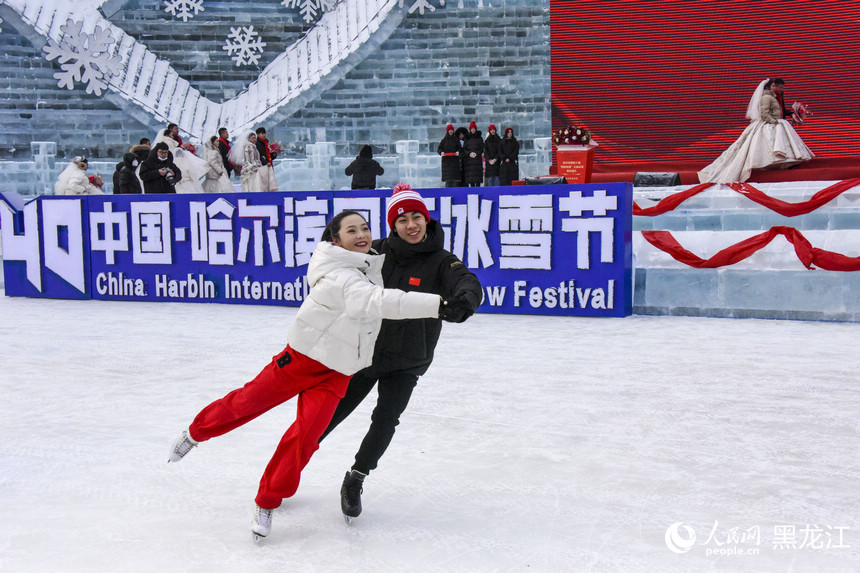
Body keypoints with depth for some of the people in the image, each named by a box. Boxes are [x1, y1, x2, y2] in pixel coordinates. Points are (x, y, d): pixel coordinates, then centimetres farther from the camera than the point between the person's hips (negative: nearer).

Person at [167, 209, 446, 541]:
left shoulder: (370, 262, 0)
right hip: (302, 357, -5)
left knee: (306, 434, -7)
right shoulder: (339, 277, -27)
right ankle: (197, 432, 38)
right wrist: (437, 304, -50)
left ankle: (268, 502, 10)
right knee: (249, 401, 7)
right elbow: (379, 302, -44)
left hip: (337, 372, 6)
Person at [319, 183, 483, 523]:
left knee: (386, 420, -8)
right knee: (330, 414, 8)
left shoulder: (440, 261, -10)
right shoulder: (379, 252, -6)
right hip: (364, 349, 1)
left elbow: (468, 283, -28)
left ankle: (355, 480, 16)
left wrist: (463, 300, -50)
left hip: (407, 360, -1)